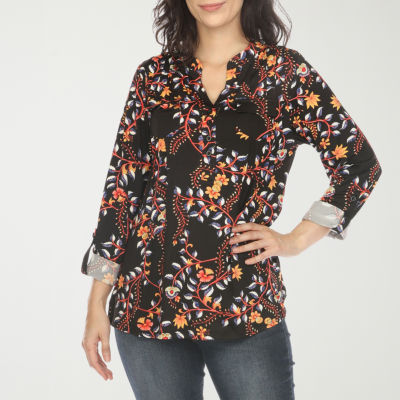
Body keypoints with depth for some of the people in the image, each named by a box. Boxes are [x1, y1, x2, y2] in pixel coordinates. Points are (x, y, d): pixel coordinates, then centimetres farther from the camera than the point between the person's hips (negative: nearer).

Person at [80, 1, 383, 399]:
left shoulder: (286, 72, 1)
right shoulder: (155, 76, 6)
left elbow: (358, 164, 4)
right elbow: (122, 187, 6)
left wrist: (296, 240, -1)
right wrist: (97, 303, 3)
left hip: (244, 304, -2)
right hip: (149, 302, 2)